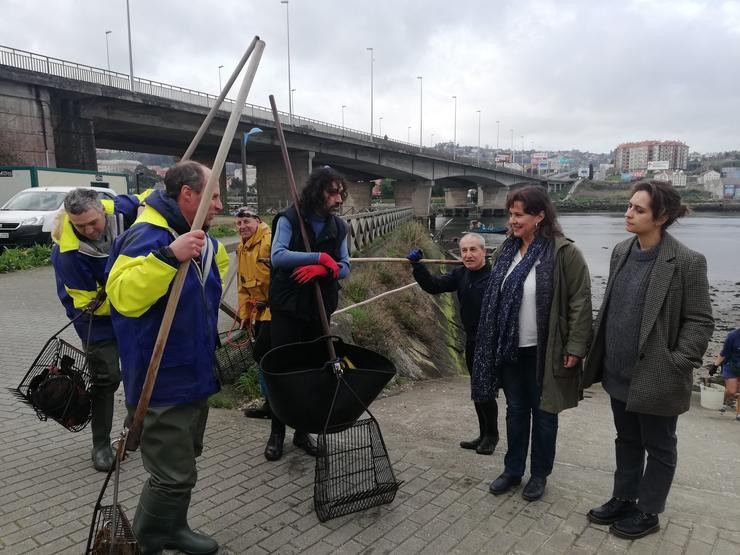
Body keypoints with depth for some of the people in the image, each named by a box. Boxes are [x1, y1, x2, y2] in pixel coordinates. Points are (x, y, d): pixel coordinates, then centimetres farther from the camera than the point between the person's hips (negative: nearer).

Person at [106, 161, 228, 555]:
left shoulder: (198, 237, 10)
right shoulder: (148, 235, -21)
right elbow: (123, 295, -37)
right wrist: (170, 255, -44)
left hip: (193, 375, 10)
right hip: (163, 383, -10)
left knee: (184, 464, 23)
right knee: (174, 475, -4)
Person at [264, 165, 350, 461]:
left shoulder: (338, 226, 5)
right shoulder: (289, 219, -9)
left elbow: (344, 267, 1)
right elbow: (277, 256, -23)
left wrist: (322, 269, -21)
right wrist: (320, 257, -26)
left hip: (319, 309, 4)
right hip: (286, 307, -4)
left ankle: (303, 431, 26)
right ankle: (277, 432, 20)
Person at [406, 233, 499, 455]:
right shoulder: (460, 274, 5)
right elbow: (433, 286, -2)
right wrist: (417, 266, -12)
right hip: (472, 340, 7)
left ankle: (491, 435, 22)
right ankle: (484, 434, 31)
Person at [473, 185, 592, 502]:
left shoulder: (564, 253, -13)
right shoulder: (506, 251, 6)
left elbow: (580, 302, -13)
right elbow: (494, 298, 13)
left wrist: (575, 347, -15)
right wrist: (492, 344, 13)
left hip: (545, 351, -5)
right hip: (511, 349, 5)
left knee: (543, 413, 11)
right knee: (516, 411, 17)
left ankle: (539, 475, 30)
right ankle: (512, 470, 33)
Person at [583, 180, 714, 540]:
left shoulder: (687, 262, -15)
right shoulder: (621, 252, 4)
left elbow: (699, 321, -12)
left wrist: (679, 364, -18)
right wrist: (597, 349, 9)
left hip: (656, 377, -6)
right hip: (619, 371, 6)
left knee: (658, 447, 13)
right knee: (627, 440, 21)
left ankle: (648, 512, 30)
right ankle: (623, 499, 37)